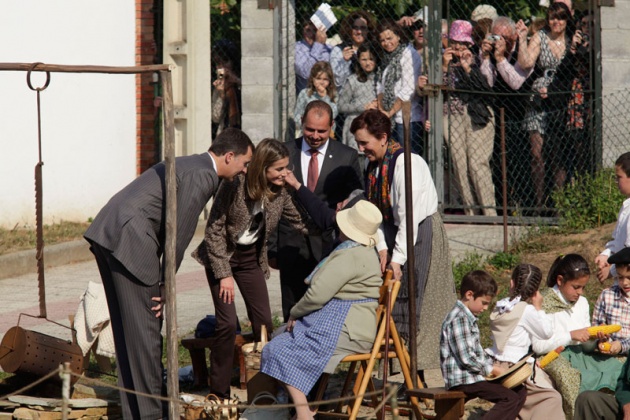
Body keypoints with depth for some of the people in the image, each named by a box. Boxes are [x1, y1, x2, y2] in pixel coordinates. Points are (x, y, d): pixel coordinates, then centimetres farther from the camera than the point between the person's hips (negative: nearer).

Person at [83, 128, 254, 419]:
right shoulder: (202, 175, -9)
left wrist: (164, 283, 18)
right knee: (145, 329, -5)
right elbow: (180, 232, -11)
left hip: (108, 233, 10)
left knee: (128, 330, 15)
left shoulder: (190, 166, 23)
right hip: (129, 240, -10)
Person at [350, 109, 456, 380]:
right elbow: (377, 212, 7)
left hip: (423, 233, -8)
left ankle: (417, 378, -5)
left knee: (414, 306, -8)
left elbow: (409, 215, -23)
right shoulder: (373, 166, 6)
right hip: (395, 235, 8)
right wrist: (383, 249, -6)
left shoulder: (406, 163, -20)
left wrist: (398, 258, -24)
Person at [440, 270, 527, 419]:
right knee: (511, 399, -21)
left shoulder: (469, 318, 19)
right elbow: (466, 358, -20)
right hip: (463, 380, -10)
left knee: (520, 391, 6)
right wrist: (491, 370, -9)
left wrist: (492, 366, 10)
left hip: (474, 375, 10)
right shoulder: (459, 318, -15)